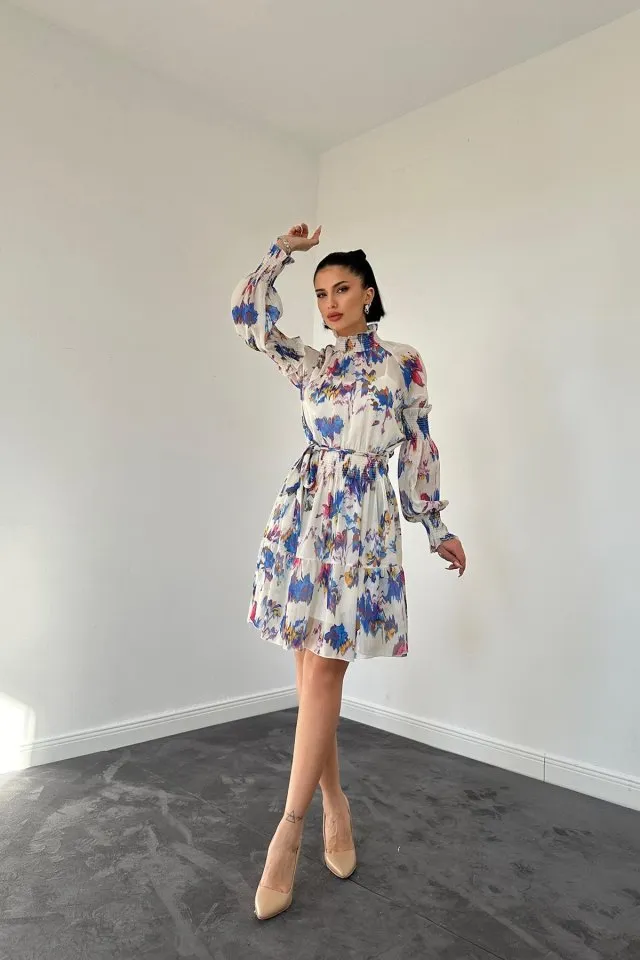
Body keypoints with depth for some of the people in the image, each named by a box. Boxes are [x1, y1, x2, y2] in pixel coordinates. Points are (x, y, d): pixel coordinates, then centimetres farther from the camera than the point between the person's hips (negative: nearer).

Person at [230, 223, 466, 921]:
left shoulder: (403, 362, 4)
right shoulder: (309, 365, 14)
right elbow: (249, 314, 10)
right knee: (311, 671, 6)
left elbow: (420, 448, 7)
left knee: (323, 673, -6)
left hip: (364, 522, -4)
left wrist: (436, 527, 10)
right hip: (303, 516, 4)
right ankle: (335, 807, 24)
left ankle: (289, 830, 6)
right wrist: (283, 251, 14)